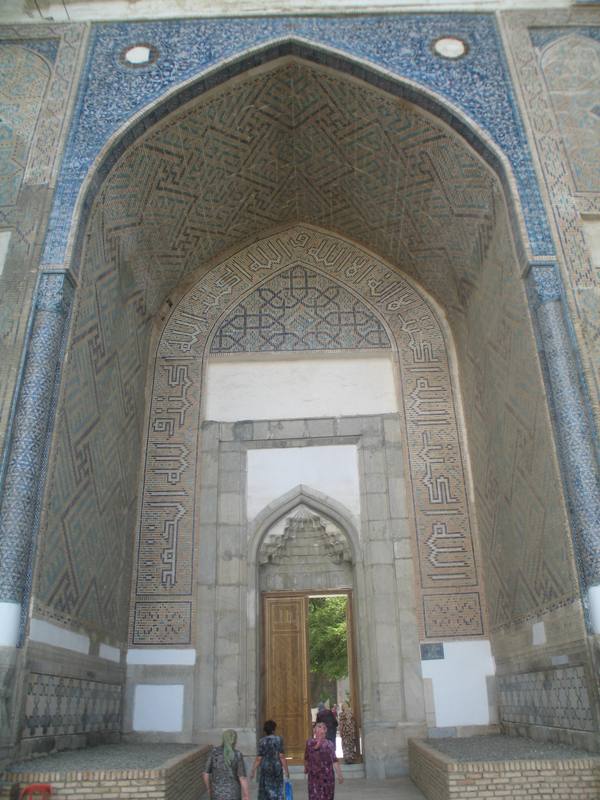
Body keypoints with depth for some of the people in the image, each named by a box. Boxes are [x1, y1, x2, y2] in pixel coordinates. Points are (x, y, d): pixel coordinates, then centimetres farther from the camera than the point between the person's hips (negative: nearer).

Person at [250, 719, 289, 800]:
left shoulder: (262, 741, -4)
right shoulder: (278, 739, -6)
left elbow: (259, 758, -5)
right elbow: (282, 757, -9)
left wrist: (253, 771, 4)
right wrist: (286, 770, -2)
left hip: (265, 769, 0)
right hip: (277, 768, 0)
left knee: (265, 791, 10)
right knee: (278, 791, 10)